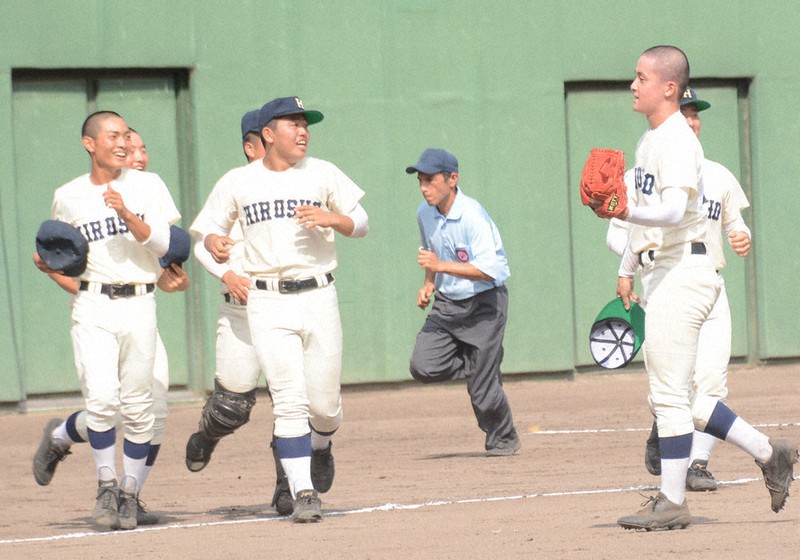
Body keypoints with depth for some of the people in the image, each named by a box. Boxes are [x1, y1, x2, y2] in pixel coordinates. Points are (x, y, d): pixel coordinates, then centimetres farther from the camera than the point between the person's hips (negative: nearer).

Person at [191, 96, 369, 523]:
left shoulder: (322, 174, 8)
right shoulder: (237, 182, 7)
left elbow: (361, 224, 10)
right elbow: (209, 228, 13)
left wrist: (332, 219, -11)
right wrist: (214, 243, -10)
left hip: (318, 296, 1)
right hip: (267, 303, -1)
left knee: (325, 404, 3)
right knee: (289, 402, -11)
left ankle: (320, 446, 38)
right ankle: (303, 493, -8)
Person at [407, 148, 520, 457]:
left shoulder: (472, 215, -21)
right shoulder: (425, 213, 1)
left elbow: (488, 270, -28)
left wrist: (441, 266, -30)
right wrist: (429, 284, 5)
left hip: (484, 303, -6)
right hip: (447, 304, 6)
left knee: (482, 390, -4)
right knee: (424, 367, -14)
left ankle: (503, 440, 23)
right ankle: (483, 365, 14)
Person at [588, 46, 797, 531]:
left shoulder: (678, 141, -14)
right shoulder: (649, 140, 16)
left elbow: (673, 211, -27)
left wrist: (626, 213, -42)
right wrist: (627, 269, 27)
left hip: (683, 272, -10)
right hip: (662, 273, 10)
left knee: (668, 394, -7)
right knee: (669, 396, 12)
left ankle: (673, 502, -2)